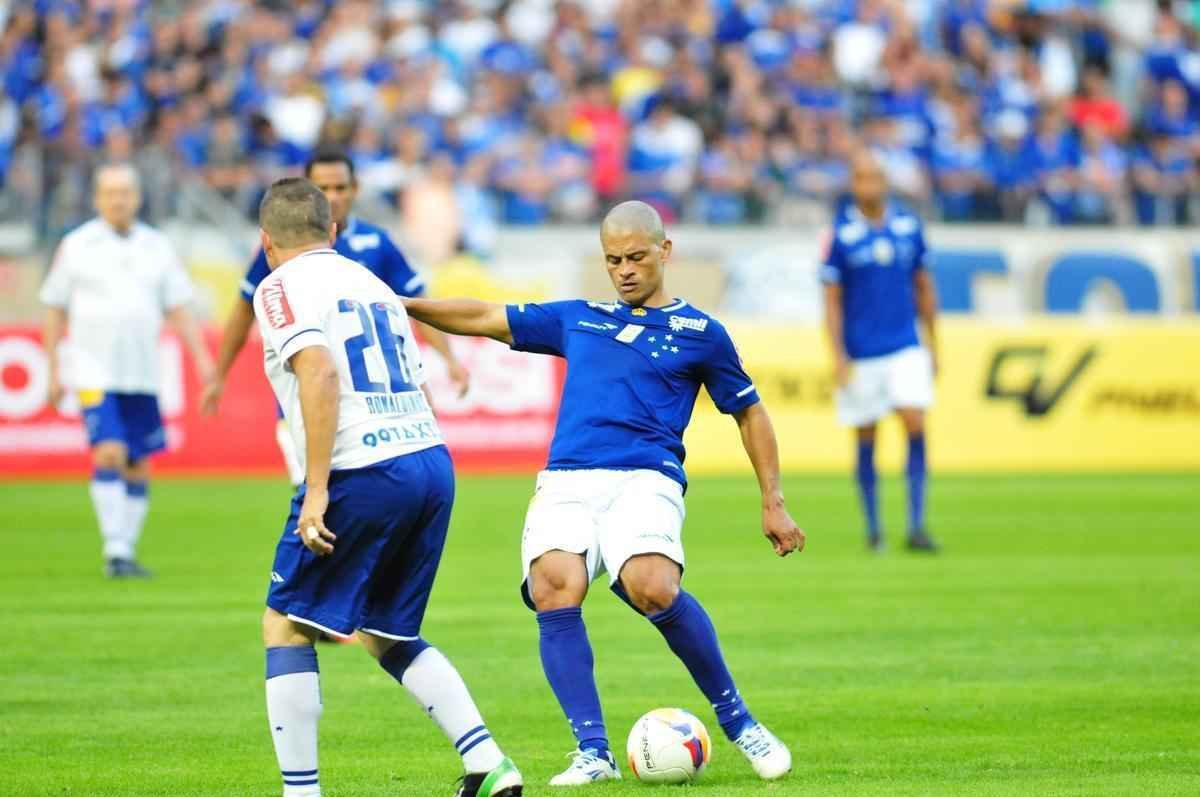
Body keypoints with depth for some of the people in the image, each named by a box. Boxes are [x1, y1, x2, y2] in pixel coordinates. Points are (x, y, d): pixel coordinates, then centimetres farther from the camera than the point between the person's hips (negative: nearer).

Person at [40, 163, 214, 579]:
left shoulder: (157, 246, 10)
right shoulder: (76, 246, 2)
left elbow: (178, 308, 11)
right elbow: (55, 311, 7)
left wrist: (201, 357, 0)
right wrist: (53, 372, 4)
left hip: (142, 373, 4)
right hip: (95, 372, -4)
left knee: (139, 467, 4)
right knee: (109, 453, -17)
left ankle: (126, 552, 13)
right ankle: (115, 551, -16)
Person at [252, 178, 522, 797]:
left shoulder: (281, 288, -1)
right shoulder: (372, 283, 24)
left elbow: (319, 373, -16)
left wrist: (317, 489, -18)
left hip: (364, 473, -7)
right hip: (433, 463, 7)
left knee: (285, 627, 5)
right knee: (388, 635, 19)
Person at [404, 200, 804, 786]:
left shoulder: (700, 333, 15)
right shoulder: (579, 320, 23)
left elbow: (749, 412, 22)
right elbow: (486, 319, 29)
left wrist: (773, 503, 19)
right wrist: (400, 305, 23)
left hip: (645, 479, -3)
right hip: (565, 483, 3)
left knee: (653, 588, -32)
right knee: (553, 590, -27)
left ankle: (736, 720, -11)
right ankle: (592, 752, -22)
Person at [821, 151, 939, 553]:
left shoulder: (908, 226, 3)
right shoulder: (841, 234, -6)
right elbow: (832, 300, -4)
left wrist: (932, 342, 14)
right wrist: (838, 357, -9)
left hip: (906, 349, 2)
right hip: (861, 354, -2)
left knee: (915, 425, -11)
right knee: (866, 441, 5)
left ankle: (917, 526, -9)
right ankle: (873, 528, 19)